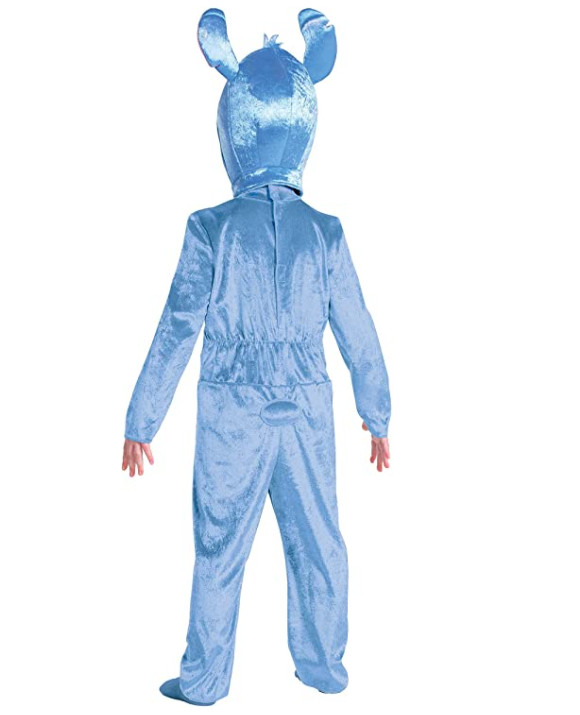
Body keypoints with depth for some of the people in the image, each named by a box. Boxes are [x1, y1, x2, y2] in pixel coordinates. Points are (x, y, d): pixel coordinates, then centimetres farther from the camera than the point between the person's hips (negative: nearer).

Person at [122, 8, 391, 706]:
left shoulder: (210, 228, -9)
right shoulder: (325, 232, -2)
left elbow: (177, 331, -10)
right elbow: (358, 334, 2)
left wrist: (140, 423, -2)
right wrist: (377, 417, 13)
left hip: (232, 417, -2)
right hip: (307, 414, 2)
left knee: (220, 551, 11)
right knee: (317, 543, 16)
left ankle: (205, 680, 25)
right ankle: (323, 666, 32)